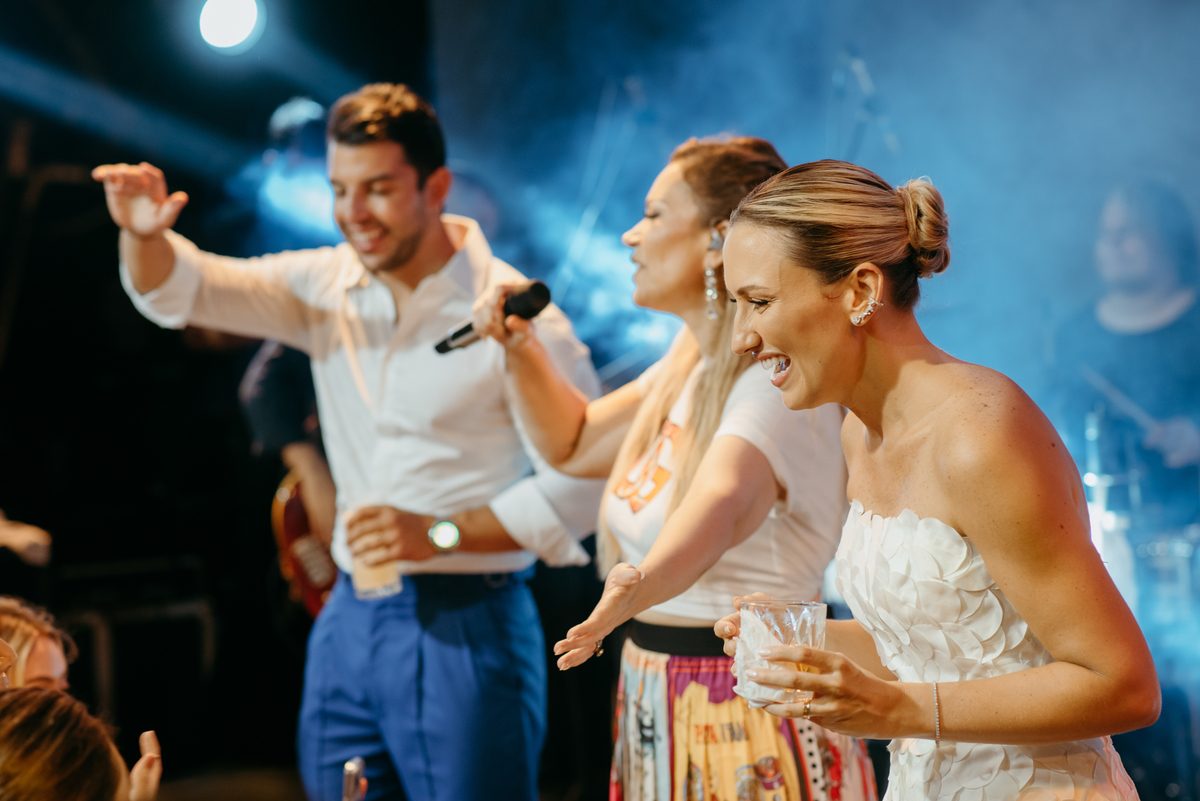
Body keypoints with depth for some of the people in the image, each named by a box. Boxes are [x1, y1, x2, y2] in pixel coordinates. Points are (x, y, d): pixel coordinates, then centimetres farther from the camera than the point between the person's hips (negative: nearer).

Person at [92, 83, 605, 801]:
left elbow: (586, 484, -13)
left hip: (466, 628, -6)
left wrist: (441, 533, -18)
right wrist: (144, 235, -20)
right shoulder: (326, 287, 6)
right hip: (350, 619, 6)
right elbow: (179, 288, 2)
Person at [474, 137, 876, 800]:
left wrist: (641, 584, -61)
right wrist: (521, 349, 7)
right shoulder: (690, 364, 8)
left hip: (748, 718, -9)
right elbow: (575, 443, 23)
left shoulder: (778, 384, -22)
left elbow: (721, 504, -42)